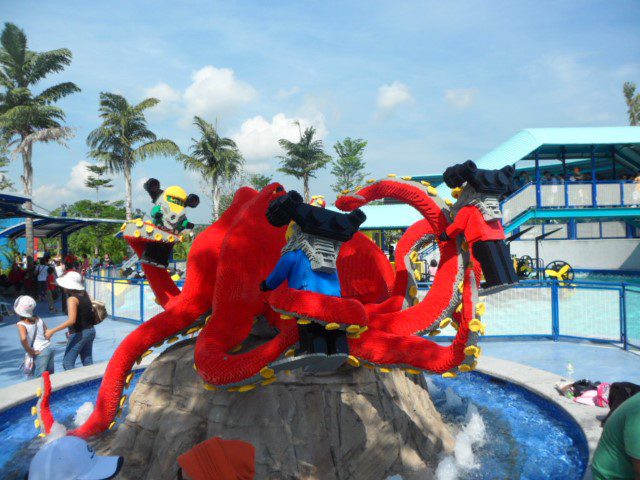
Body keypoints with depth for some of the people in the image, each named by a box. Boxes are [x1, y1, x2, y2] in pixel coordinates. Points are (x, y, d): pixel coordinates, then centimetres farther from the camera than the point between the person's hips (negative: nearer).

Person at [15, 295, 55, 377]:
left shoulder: (21, 324, -8)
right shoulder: (38, 319, 9)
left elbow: (23, 338, -24)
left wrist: (29, 352, -13)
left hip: (40, 353, -7)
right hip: (50, 348, 7)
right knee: (50, 376, 17)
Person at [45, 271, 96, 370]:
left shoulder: (72, 299, -17)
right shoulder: (84, 294, 5)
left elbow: (71, 320, -27)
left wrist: (52, 331, -25)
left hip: (79, 334, -8)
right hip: (90, 330, 8)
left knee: (67, 363, 1)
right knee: (88, 362, 14)